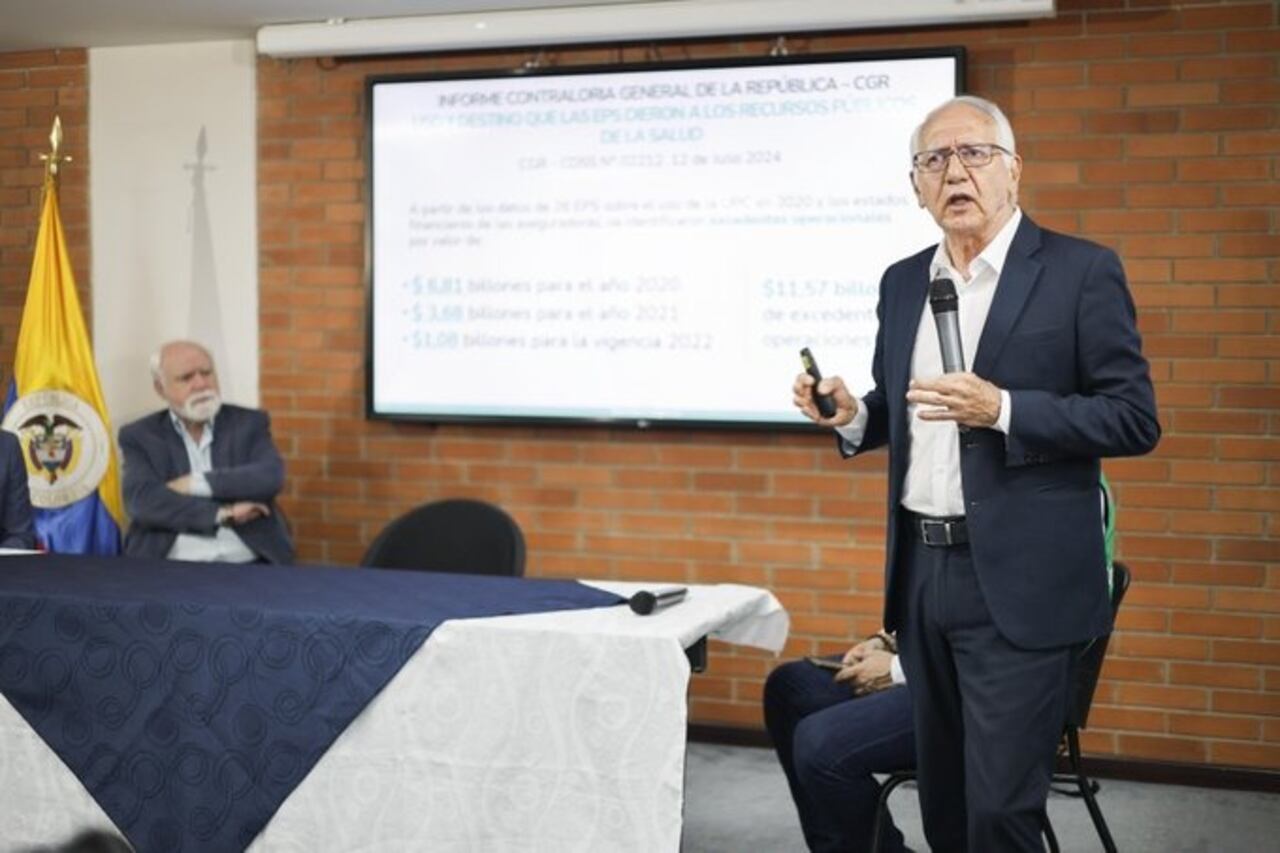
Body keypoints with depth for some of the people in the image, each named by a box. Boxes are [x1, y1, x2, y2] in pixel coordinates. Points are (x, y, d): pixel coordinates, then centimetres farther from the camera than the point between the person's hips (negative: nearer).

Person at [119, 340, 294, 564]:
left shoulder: (249, 424, 13)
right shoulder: (139, 436, 10)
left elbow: (271, 478, -4)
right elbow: (143, 501, -6)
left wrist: (196, 484, -9)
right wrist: (222, 513, -11)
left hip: (248, 566, 1)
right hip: (171, 570, 0)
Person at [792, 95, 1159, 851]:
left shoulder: (1081, 271, -6)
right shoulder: (903, 281, 12)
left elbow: (1135, 419, -10)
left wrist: (1001, 409, -21)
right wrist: (851, 415, -3)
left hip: (1019, 583, -6)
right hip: (921, 571, 6)